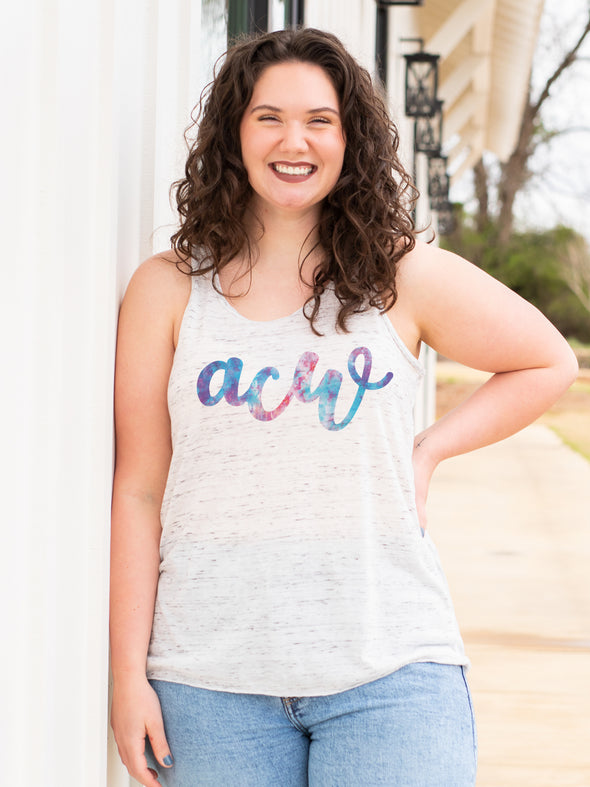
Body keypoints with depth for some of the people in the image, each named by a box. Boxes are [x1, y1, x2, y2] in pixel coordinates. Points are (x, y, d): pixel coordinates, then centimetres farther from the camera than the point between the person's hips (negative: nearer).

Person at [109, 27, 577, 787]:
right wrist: (128, 673, 0)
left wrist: (430, 449, 6)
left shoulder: (405, 278, 5)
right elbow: (138, 491, 3)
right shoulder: (167, 289, 4)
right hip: (211, 680, 0)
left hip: (388, 672, 0)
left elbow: (549, 363, 19)